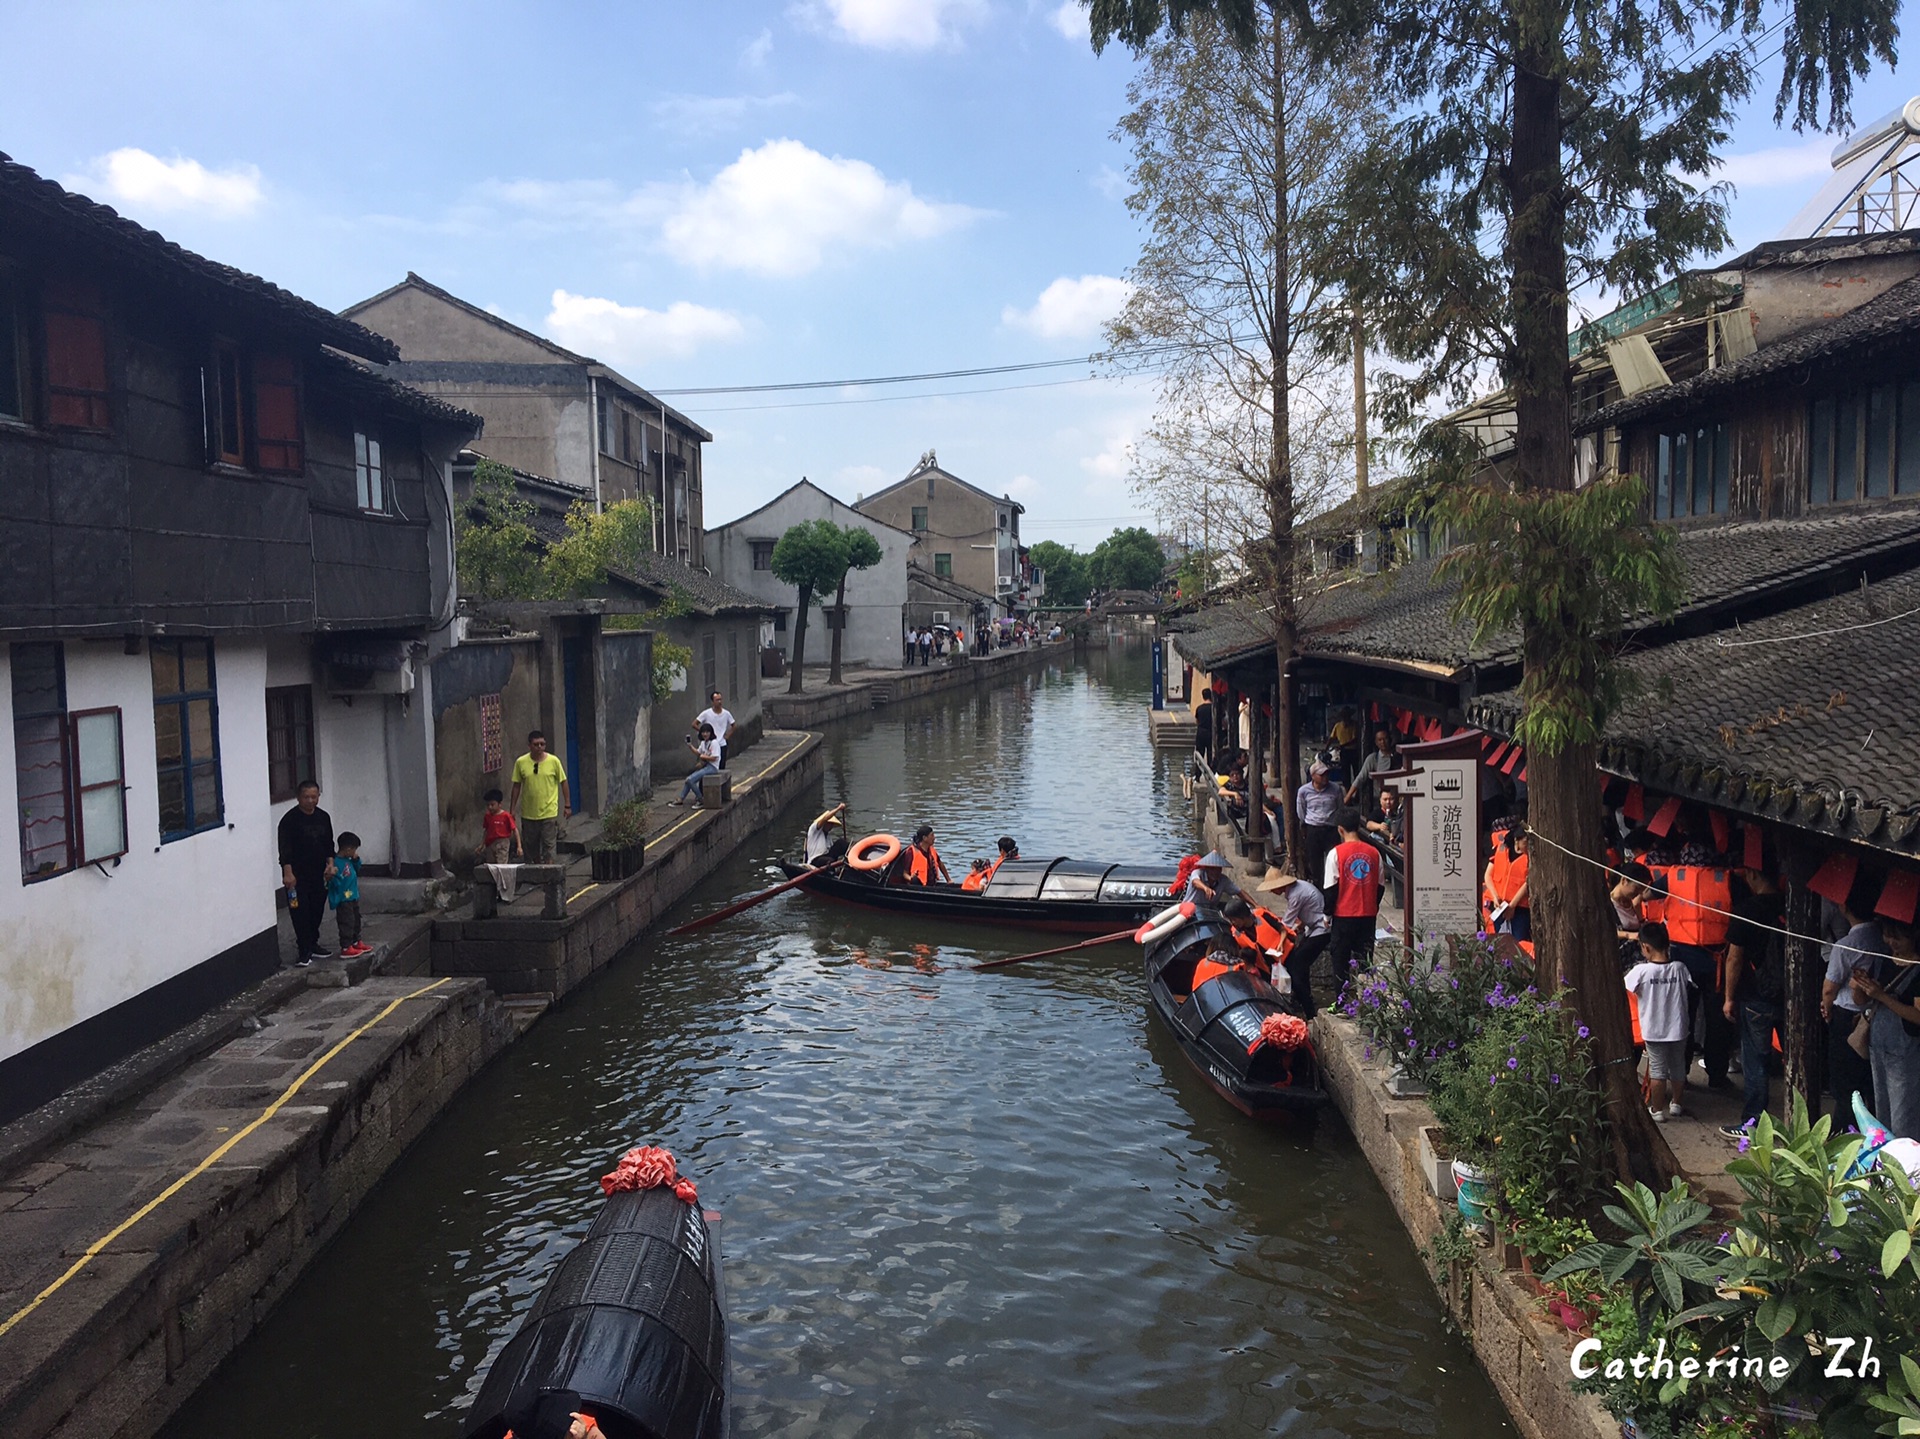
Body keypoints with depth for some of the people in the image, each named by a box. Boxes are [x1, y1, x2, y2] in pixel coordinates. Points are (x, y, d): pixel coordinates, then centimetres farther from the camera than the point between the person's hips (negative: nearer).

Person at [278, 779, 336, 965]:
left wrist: (330, 864, 4)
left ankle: (312, 944, 25)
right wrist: (288, 873, -20)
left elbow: (329, 844, 16)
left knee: (317, 909, 12)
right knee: (301, 912, -7)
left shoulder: (323, 817, 9)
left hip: (318, 873, 6)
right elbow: (285, 849, -14)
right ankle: (304, 950, -4)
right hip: (297, 875, -6)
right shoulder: (290, 819, -10)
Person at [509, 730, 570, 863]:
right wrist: (512, 810, 7)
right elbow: (516, 786, 6)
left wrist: (567, 805, 3)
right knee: (530, 847, 11)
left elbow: (563, 782, 4)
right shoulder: (520, 762, -2)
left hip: (549, 813, -2)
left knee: (549, 847, -3)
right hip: (528, 814, 2)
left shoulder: (553, 761, -5)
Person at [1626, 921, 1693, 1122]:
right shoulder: (1679, 968, -9)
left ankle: (1657, 1110, 13)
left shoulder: (1641, 971, -18)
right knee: (1678, 1067, 19)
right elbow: (1689, 991, 3)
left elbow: (1624, 987, -6)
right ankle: (1675, 1104, 32)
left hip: (1654, 1031, -3)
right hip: (1678, 1029, 3)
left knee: (1657, 1071, 6)